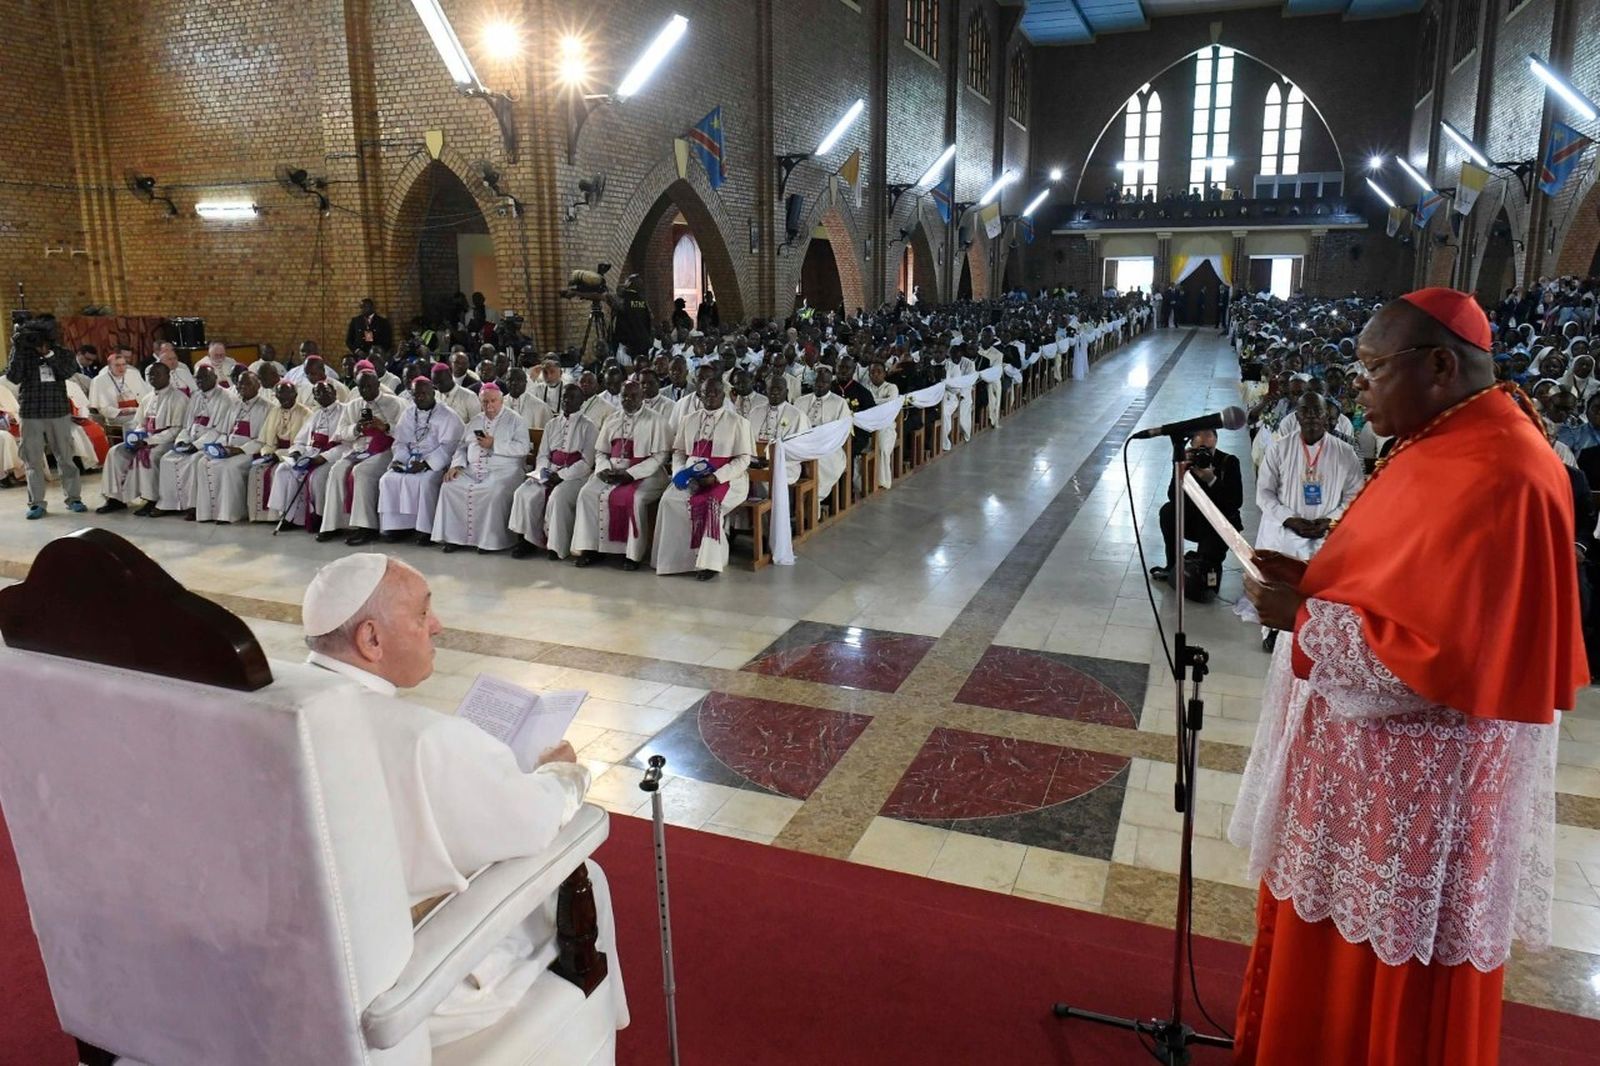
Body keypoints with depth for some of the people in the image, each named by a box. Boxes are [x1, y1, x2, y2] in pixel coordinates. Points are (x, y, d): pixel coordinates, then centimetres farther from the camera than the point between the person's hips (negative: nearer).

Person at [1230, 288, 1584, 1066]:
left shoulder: (1492, 478, -25)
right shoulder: (1454, 446, 7)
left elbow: (1441, 655, -27)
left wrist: (1303, 616, -20)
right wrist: (1312, 578, 3)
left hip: (1417, 780, -10)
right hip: (1376, 749, 10)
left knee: (1388, 970, 10)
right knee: (1336, 929, 24)